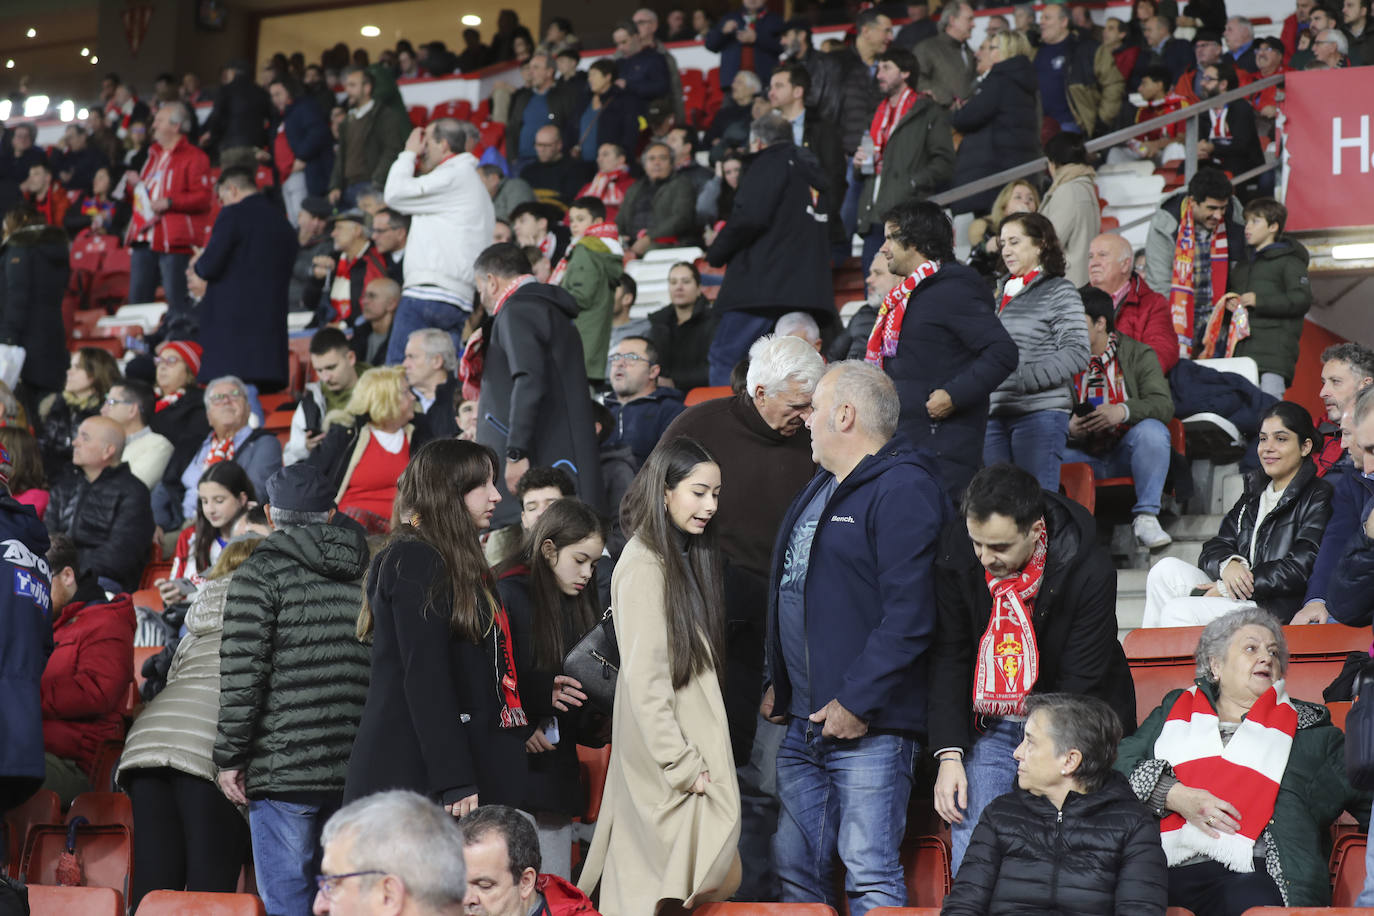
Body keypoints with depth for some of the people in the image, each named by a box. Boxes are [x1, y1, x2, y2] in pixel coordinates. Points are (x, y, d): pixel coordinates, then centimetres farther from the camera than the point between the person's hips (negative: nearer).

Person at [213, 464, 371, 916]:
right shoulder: (367, 574, 15)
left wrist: (229, 757, -5)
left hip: (285, 766, -5)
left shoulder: (261, 573, -2)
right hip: (359, 771, 5)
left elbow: (242, 673, -10)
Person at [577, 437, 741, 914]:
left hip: (692, 740, 9)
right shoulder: (644, 566, -15)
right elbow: (643, 681, -18)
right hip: (664, 759, -9)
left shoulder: (684, 558, 13)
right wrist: (683, 765, -18)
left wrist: (699, 757, 11)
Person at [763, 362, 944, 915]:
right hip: (805, 723, 10)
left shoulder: (904, 489, -12)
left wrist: (858, 703, -22)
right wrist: (778, 684, 20)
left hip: (868, 725, -10)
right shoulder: (821, 489, 20)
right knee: (795, 869, 11)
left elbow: (909, 614, -21)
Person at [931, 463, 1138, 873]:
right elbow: (948, 660, -2)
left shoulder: (1091, 573, -20)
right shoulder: (955, 556, -10)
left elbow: (1078, 686, -15)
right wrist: (950, 756, -9)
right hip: (988, 729, 3)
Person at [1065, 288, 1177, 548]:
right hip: (1083, 456, 0)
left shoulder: (1138, 354, 5)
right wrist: (1069, 429, -22)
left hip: (1125, 457, 0)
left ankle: (1145, 517, -26)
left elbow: (1164, 405, -10)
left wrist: (1124, 411, -29)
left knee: (1152, 430, -32)